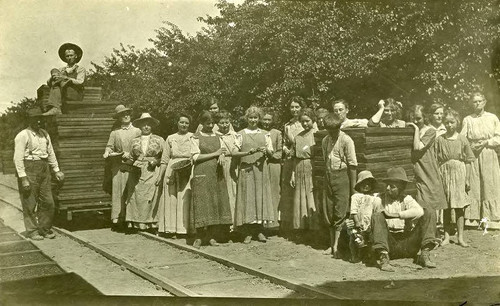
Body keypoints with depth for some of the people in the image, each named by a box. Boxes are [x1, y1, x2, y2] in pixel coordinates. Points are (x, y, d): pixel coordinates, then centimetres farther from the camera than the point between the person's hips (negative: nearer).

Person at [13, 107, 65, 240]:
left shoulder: (44, 134, 13)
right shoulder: (23, 136, -8)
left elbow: (51, 153, 20)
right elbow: (18, 158, -12)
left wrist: (56, 170, 16)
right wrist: (23, 178, -16)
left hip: (44, 169, 6)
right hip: (29, 169, -6)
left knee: (48, 201, 6)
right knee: (30, 203, 0)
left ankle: (45, 229, 19)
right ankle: (32, 231, 11)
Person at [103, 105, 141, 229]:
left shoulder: (137, 131, 12)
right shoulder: (114, 132, 16)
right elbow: (109, 146, 11)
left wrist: (130, 154, -10)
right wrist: (107, 153, -10)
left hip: (133, 165, -1)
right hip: (118, 166, 1)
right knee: (118, 190, -5)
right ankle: (116, 218, -5)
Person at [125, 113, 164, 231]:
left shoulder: (159, 140, 9)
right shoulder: (134, 141, 14)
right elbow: (131, 158, 19)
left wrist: (156, 161, -7)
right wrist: (134, 163, -1)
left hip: (153, 172, -2)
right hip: (137, 173, 2)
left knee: (152, 197, -11)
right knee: (136, 196, -5)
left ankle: (152, 222, -6)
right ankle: (137, 223, 1)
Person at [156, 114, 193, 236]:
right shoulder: (170, 138, 13)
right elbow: (165, 159, 11)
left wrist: (190, 163, -15)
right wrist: (160, 175, 6)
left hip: (188, 173, -2)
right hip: (172, 173, 2)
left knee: (186, 200, -5)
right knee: (171, 200, 0)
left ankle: (184, 228, -1)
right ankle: (171, 229, 4)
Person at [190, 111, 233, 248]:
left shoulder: (217, 137, 15)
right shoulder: (196, 137, 1)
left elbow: (225, 152, 13)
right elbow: (195, 156, -7)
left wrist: (224, 154, -12)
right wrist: (215, 154, -9)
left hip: (217, 174, 4)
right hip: (202, 174, -4)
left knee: (217, 202, 1)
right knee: (201, 202, -7)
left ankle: (212, 236, 7)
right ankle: (199, 237, -1)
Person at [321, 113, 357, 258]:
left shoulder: (346, 140, -9)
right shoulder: (325, 141, 10)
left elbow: (352, 165, -8)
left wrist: (352, 187, -9)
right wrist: (327, 177, 10)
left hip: (342, 175, -6)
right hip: (328, 176, 6)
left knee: (340, 213, -5)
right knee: (328, 212, 8)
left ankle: (336, 246, -2)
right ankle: (332, 244, 18)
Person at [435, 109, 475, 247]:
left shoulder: (462, 139, 2)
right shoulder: (439, 140, 2)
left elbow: (468, 161, 4)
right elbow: (437, 161, 1)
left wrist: (467, 179, 0)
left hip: (459, 174, 0)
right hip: (444, 173, 0)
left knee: (459, 207, 2)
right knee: (446, 207, 6)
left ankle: (460, 237, 8)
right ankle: (446, 236, 12)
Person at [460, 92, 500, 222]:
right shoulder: (467, 120, 8)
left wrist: (486, 142, -10)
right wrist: (471, 146, -15)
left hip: (489, 154, 0)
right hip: (473, 155, 0)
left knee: (489, 185, -3)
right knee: (473, 185, -4)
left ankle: (488, 216, 0)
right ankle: (474, 216, -1)